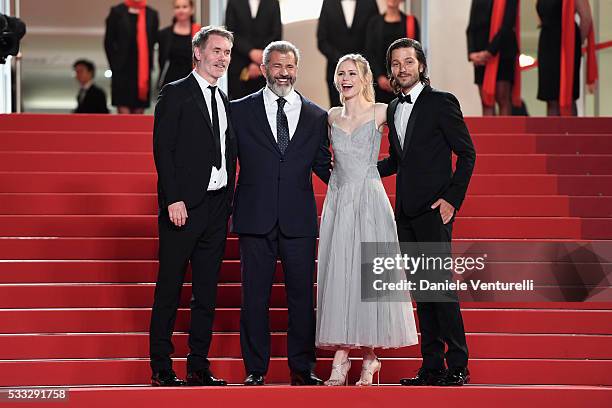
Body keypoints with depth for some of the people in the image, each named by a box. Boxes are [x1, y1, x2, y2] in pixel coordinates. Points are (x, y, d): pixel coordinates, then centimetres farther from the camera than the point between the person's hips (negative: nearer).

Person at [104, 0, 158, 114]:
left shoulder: (152, 14, 7)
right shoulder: (117, 12, 1)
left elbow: (154, 42, 10)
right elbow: (108, 42, 2)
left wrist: (149, 65, 2)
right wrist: (115, 65, -2)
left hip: (143, 73, 3)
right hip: (123, 72, -3)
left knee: (139, 112, 5)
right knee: (124, 112, -7)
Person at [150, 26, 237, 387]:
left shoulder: (225, 102, 17)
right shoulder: (175, 94, -3)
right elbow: (163, 149, -10)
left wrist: (229, 203, 9)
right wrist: (173, 199, -17)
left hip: (217, 208, 7)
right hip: (184, 207, -7)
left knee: (207, 292, 8)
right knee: (169, 289, -2)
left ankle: (199, 367, 13)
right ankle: (161, 368, 2)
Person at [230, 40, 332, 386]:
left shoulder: (316, 116, 10)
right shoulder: (241, 111, 5)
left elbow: (323, 166, 15)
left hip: (299, 220, 1)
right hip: (255, 217, -1)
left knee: (302, 294, 5)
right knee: (255, 295, 3)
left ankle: (302, 368, 14)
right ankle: (256, 369, 11)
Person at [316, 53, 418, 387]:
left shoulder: (380, 112, 0)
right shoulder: (332, 117, 11)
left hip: (369, 200, -3)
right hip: (338, 200, 3)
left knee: (367, 274, -4)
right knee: (336, 275, -1)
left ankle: (369, 355, 6)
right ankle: (340, 359, 2)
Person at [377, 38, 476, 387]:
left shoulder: (441, 102, -5)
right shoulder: (393, 109, 16)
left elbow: (467, 153, -6)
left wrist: (452, 199, -13)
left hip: (433, 211, -7)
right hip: (406, 213, 7)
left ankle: (458, 366, -4)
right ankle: (432, 366, 11)